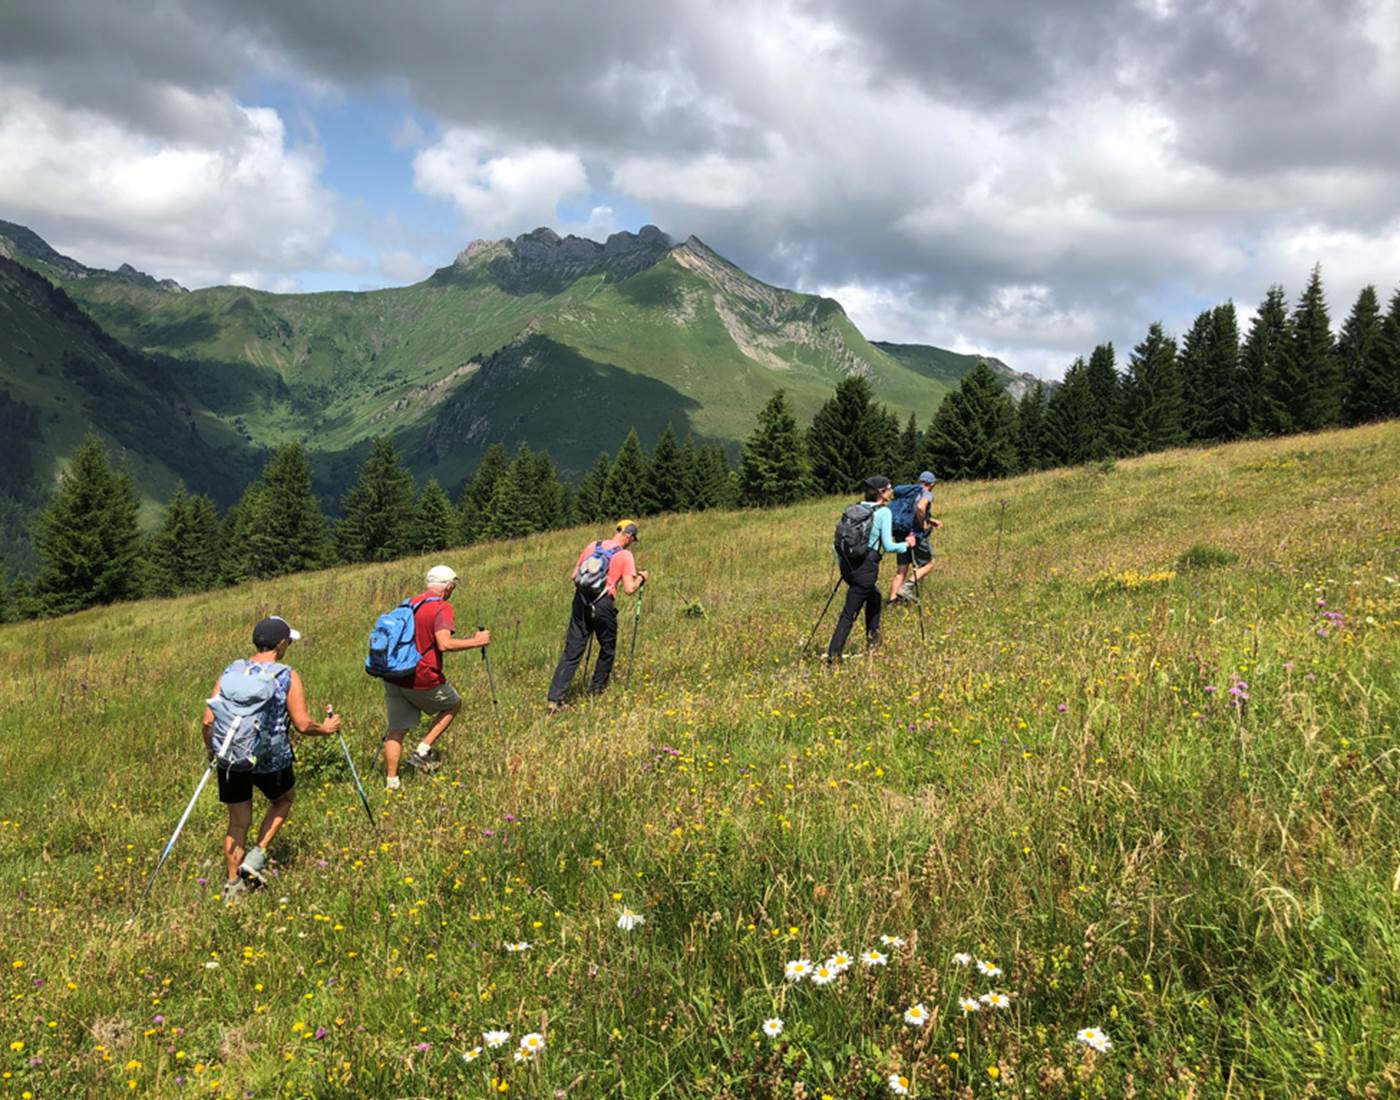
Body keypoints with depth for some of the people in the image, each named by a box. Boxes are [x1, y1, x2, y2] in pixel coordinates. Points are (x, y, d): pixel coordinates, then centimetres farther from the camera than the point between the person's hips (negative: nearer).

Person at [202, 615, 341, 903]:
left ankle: (234, 883, 26)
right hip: (271, 760, -3)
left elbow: (208, 720, -1)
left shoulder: (230, 672, 1)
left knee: (238, 822, 19)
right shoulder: (287, 677, -9)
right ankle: (257, 855, 15)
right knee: (283, 799, 27)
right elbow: (302, 724, -12)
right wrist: (325, 729, 8)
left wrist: (211, 751, 16)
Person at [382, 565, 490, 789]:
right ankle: (423, 751, 10)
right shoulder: (441, 607, -11)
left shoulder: (409, 603, 13)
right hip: (422, 680, -6)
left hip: (393, 677, 6)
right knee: (453, 705, 20)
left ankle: (391, 781, 12)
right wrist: (476, 641, -14)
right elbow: (444, 644, -24)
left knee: (397, 730, 13)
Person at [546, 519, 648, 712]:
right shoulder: (625, 555, -2)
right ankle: (596, 690, 29)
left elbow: (573, 576, 13)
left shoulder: (593, 546, 11)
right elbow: (629, 589, -8)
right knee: (608, 649, 21)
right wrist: (641, 578, 10)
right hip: (603, 605, -4)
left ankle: (555, 698, -5)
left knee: (571, 651, 3)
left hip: (581, 602, 4)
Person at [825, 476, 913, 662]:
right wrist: (907, 544, 4)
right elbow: (888, 546, -13)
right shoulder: (883, 512, -8)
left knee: (874, 597, 30)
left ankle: (872, 640, 36)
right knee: (849, 614, -2)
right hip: (866, 568, -7)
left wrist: (841, 563, 22)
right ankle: (833, 656, -3)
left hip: (848, 565, 7)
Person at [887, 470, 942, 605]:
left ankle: (892, 599, 6)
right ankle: (908, 586, -8)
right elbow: (920, 507, -29)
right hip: (916, 535, -7)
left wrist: (932, 520, 32)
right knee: (928, 565, 9)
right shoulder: (927, 494, -7)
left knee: (901, 569, 11)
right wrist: (923, 524, -15)